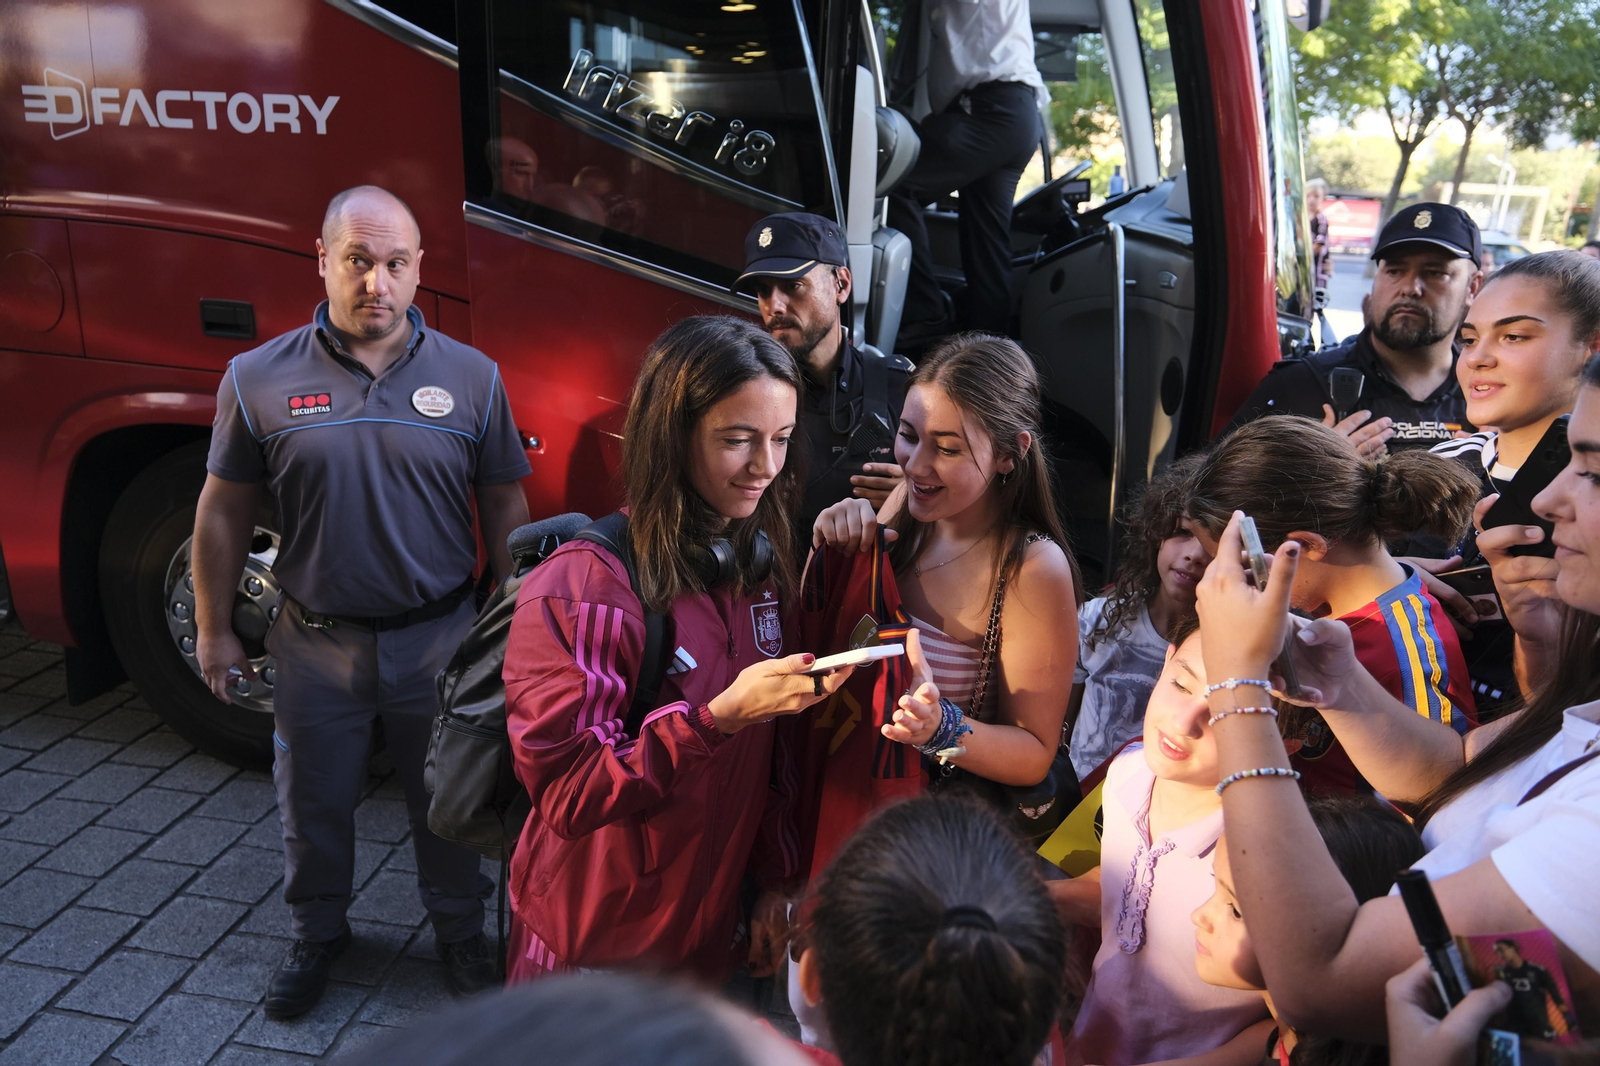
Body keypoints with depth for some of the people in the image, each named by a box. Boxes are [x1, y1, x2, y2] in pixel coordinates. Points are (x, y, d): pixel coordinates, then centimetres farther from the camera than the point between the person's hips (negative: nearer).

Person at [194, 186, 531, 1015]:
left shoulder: (472, 377, -5)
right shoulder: (259, 379, -5)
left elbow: (505, 507, 1)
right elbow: (223, 512, 2)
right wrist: (214, 631, 5)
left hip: (440, 638, 0)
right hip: (315, 644, 1)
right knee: (313, 805, 18)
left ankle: (460, 931, 40)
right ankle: (316, 935, 43)